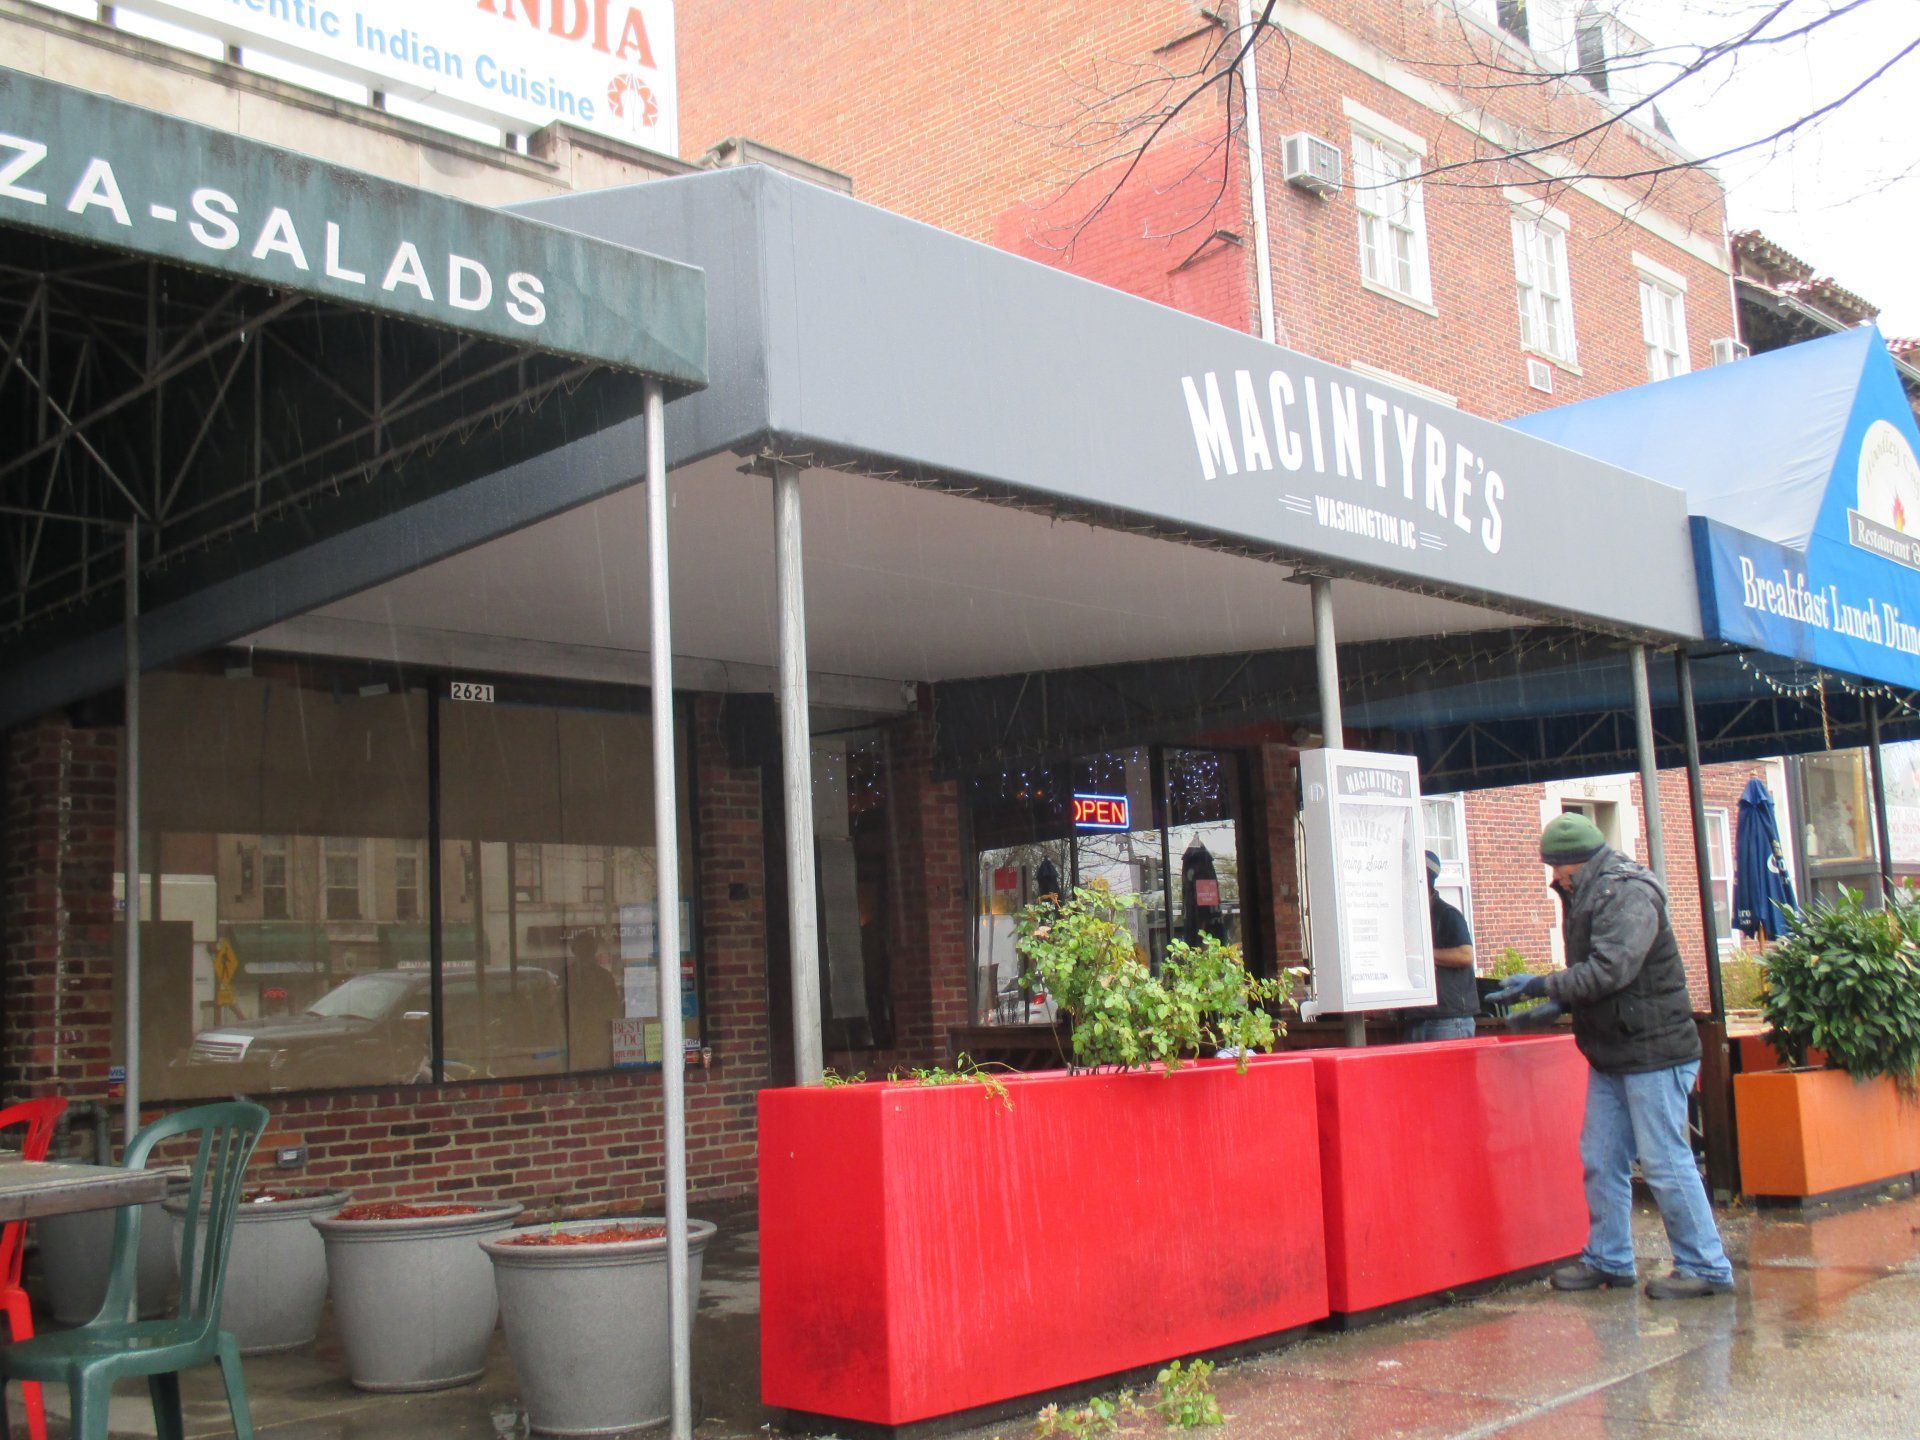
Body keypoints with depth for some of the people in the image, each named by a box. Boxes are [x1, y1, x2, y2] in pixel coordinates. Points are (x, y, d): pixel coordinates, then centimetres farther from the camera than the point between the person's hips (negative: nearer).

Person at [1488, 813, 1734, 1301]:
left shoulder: (1628, 894, -17)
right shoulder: (1586, 895, 13)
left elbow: (1609, 971, -25)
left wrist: (1540, 985, -19)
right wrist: (1557, 1003, 4)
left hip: (1653, 1050, -9)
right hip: (1611, 1054, 9)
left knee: (1665, 1162, -4)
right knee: (1600, 1160, 10)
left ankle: (1706, 1268, 6)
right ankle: (1608, 1260, 20)